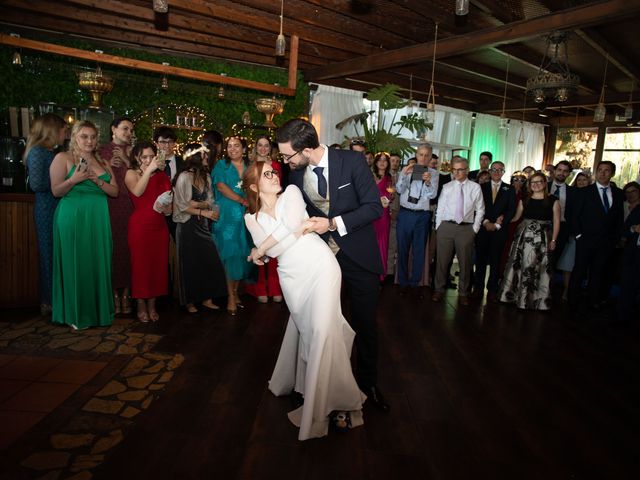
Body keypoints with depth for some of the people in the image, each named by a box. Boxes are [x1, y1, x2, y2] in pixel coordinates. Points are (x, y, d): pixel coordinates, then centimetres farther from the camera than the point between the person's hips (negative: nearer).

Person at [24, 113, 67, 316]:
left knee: (57, 255, 10)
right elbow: (36, 183, -19)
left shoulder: (51, 152, 13)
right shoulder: (38, 152, -10)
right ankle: (48, 303, 12)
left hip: (57, 208, 8)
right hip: (46, 209, -8)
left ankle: (54, 300, 20)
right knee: (49, 254, 0)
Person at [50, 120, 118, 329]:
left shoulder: (102, 162, 13)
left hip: (98, 219, 5)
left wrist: (98, 181, -9)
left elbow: (115, 191, 7)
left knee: (98, 264, 8)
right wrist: (74, 179, -20)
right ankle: (76, 314, 15)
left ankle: (99, 310, 20)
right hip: (73, 218, -4)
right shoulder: (63, 158, 0)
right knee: (76, 264, 2)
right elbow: (56, 191, -5)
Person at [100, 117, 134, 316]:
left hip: (129, 206, 1)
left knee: (128, 247, -2)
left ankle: (126, 293, 7)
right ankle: (114, 293, 7)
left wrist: (126, 160, -7)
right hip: (108, 205, -1)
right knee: (112, 247, -3)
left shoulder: (132, 152, 13)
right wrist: (109, 166, -9)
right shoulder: (102, 151, 9)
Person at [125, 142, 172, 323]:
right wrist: (149, 170, -22)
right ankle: (141, 306, 14)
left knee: (158, 264, 5)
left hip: (159, 226, 3)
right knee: (140, 264, 1)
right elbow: (137, 192, -21)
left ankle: (152, 305, 18)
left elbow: (169, 207, 12)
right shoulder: (131, 173, 3)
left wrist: (166, 207, -10)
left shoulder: (161, 176, 11)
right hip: (139, 226, -3)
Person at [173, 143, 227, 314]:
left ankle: (206, 298, 16)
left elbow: (210, 202, 3)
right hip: (188, 225, -5)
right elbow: (183, 206, -13)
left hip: (203, 225, 5)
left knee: (209, 261, 3)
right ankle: (189, 301, 19)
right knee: (190, 263, 5)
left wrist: (197, 204, -14)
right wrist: (204, 212, -14)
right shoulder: (184, 177, -10)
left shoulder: (206, 176, 7)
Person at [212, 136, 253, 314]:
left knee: (242, 255, 5)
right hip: (227, 217, -3)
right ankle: (231, 297, 5)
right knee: (230, 255, -3)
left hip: (246, 217, 3)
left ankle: (235, 291, 19)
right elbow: (221, 187, -10)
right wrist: (243, 201, -16)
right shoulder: (221, 165, 4)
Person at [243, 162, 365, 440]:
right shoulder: (252, 217, 10)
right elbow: (272, 250, -5)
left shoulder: (291, 192, 5)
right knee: (304, 328, 8)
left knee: (321, 329, -9)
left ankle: (332, 401, 3)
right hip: (292, 276, 2)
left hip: (320, 266, -2)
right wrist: (300, 228, -11)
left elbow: (292, 221, -15)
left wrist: (259, 251, -5)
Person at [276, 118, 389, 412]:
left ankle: (367, 383, 33)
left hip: (357, 256, -2)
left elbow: (374, 207, -15)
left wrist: (333, 223, -24)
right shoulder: (296, 174, -2)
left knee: (365, 323, 11)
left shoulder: (352, 161, -15)